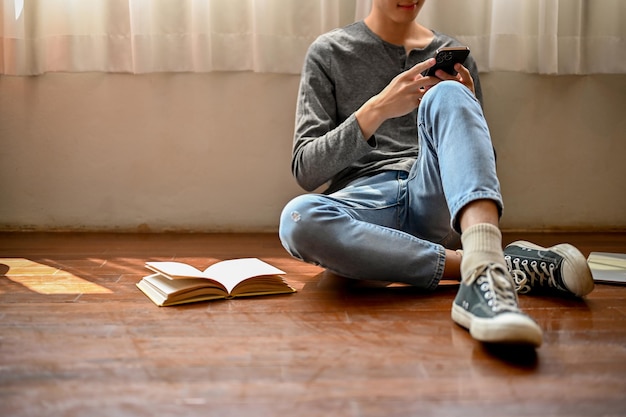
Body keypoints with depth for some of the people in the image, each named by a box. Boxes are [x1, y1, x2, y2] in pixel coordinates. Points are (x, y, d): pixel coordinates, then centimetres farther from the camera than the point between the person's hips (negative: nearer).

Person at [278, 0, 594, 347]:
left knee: (446, 95, -27)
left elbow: (484, 162, 21)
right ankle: (507, 265, -34)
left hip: (435, 205, 2)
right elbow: (305, 170, 3)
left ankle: (483, 270, -50)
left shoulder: (453, 54, 20)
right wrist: (377, 110, -11)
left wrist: (466, 109, 0)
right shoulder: (329, 52, 13)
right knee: (298, 219, -37)